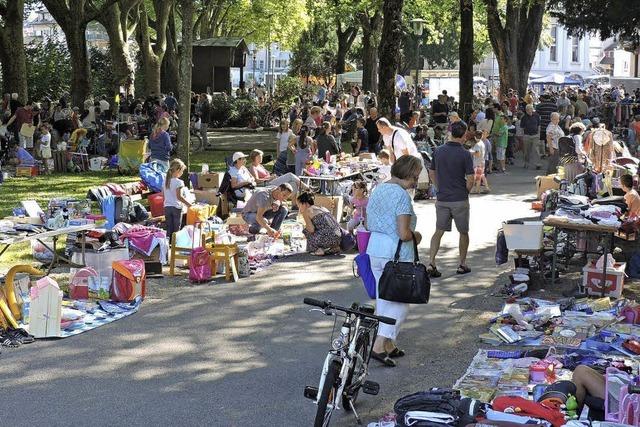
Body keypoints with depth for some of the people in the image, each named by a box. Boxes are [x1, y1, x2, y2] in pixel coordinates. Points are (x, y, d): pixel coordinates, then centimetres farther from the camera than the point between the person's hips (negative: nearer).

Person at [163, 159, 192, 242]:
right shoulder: (178, 182, -15)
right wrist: (189, 204, -13)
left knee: (169, 229, 11)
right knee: (176, 229, 4)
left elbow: (163, 195, 10)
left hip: (167, 207, 6)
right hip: (176, 207, -6)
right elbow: (179, 196, -18)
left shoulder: (165, 181, 6)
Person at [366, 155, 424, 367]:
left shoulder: (377, 190, 9)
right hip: (397, 254, -8)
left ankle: (388, 345, 25)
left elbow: (369, 224, 16)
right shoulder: (402, 195, -17)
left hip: (374, 250, 8)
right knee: (399, 302, 2)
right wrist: (416, 236, -2)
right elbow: (404, 233, -21)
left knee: (383, 299, 17)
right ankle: (379, 346, -6)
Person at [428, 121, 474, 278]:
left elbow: (431, 173, 9)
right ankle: (462, 265, 19)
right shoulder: (465, 154, -12)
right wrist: (465, 192, 5)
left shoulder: (438, 151, 2)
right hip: (460, 200, -3)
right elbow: (470, 179, -12)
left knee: (439, 231, 9)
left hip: (442, 199, 3)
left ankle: (431, 262, -6)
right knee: (463, 232, 13)